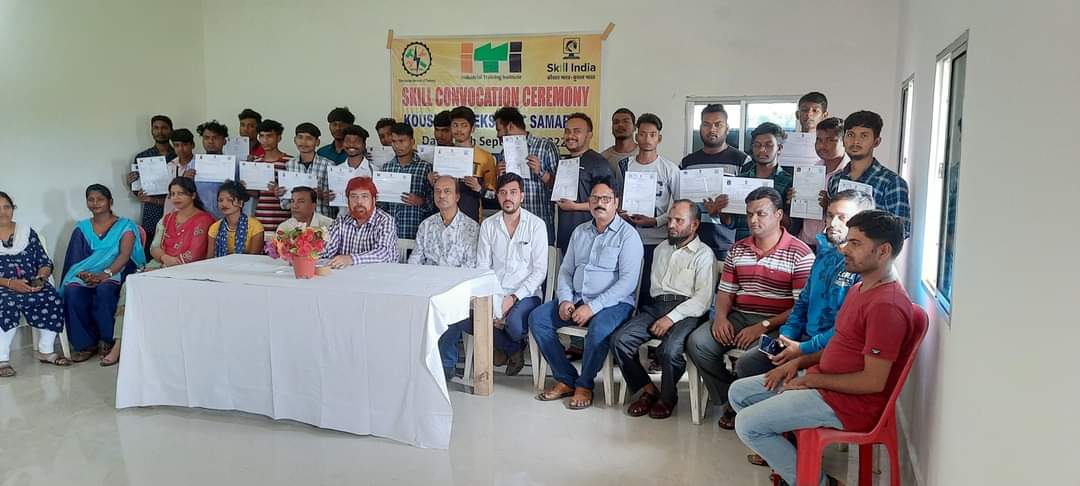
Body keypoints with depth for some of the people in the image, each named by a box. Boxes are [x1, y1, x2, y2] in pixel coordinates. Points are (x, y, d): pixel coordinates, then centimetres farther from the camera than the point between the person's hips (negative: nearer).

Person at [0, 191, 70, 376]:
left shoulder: (27, 231, 14)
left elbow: (45, 262, 12)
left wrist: (41, 277, -10)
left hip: (32, 284, 3)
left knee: (53, 299, -26)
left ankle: (45, 351, -10)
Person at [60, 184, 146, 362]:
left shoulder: (125, 226, 6)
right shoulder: (82, 229, 17)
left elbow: (124, 255, -8)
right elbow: (75, 259, 8)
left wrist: (106, 274, -24)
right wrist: (81, 273, -15)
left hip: (115, 273, -3)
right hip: (86, 275, 3)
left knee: (103, 289, -37)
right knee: (72, 291, -29)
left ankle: (110, 341, -21)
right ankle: (86, 344, -17)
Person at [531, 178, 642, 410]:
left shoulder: (628, 235, -6)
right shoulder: (580, 231, 15)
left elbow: (628, 281, -15)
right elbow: (565, 269, 16)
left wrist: (592, 307, -21)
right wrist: (565, 300, -4)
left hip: (614, 303, -6)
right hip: (576, 298, 6)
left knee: (599, 330, -36)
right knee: (537, 318, -12)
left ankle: (584, 384, -10)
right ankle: (566, 380, -5)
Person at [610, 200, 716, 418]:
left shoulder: (704, 254, 3)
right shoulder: (661, 249, 24)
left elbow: (703, 298, -8)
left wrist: (672, 317, -16)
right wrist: (660, 315, 10)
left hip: (687, 312, -5)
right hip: (656, 307, 6)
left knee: (670, 350, -33)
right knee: (619, 340, -18)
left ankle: (668, 397, -3)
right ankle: (648, 390, -1)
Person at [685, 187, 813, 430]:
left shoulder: (800, 254, -5)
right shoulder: (738, 250, 15)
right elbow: (725, 291, 17)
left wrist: (764, 326, -20)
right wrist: (721, 317, -6)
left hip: (776, 325, -5)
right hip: (738, 318, 6)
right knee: (697, 342, -18)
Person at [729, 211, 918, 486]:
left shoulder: (887, 305, -24)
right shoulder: (861, 288, 10)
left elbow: (873, 381, -24)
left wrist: (811, 380, -15)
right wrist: (799, 362, 5)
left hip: (849, 401, -10)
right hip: (822, 380, 10)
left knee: (747, 424, -16)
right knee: (739, 392, 10)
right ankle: (781, 456, 19)